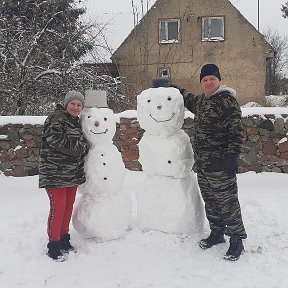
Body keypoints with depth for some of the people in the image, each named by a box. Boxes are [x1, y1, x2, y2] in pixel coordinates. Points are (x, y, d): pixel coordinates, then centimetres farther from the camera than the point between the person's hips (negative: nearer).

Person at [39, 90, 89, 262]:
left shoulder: (77, 122, 17)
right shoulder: (56, 119, -9)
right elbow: (55, 140, -21)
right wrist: (80, 147, -14)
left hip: (72, 174, 8)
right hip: (55, 173, -8)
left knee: (69, 206, 12)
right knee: (58, 207, -9)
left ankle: (64, 239, 26)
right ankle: (53, 246, 2)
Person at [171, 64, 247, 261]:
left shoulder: (227, 101, -11)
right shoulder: (201, 101, 14)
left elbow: (237, 132, -15)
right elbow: (189, 99, 40)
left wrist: (232, 156, -20)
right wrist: (173, 88, 40)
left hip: (220, 165, -8)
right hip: (202, 163, 8)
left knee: (227, 202, -2)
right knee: (210, 201, 16)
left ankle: (237, 239, 10)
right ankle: (217, 233, 31)